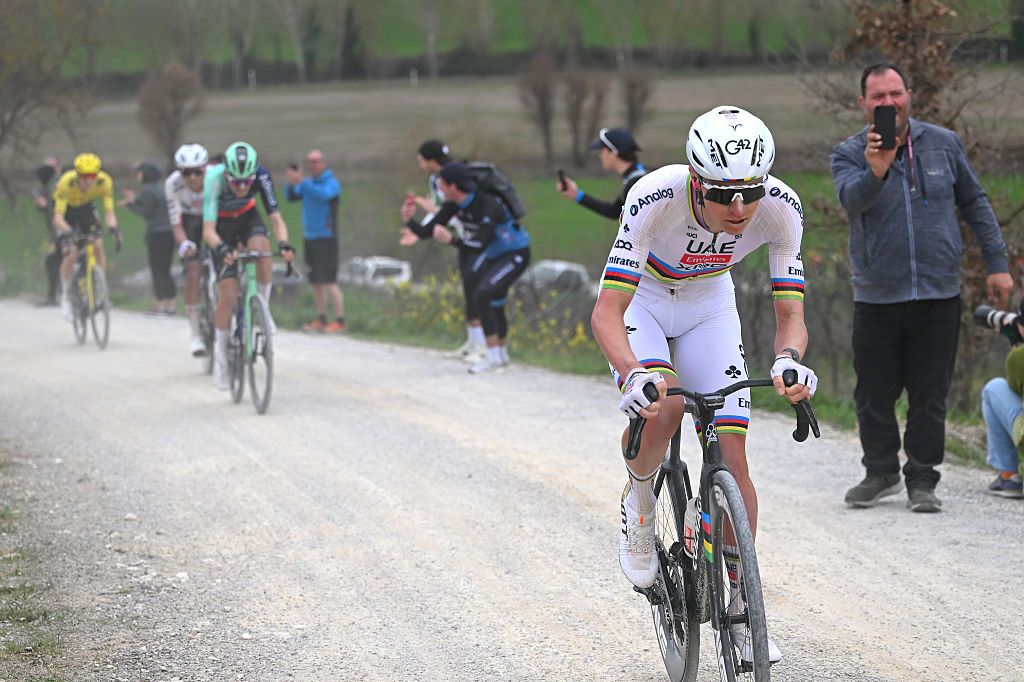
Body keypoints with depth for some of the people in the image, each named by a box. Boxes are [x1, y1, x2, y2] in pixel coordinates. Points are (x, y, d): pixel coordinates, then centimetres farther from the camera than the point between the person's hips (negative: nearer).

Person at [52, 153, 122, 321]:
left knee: (98, 246, -19)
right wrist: (68, 232, -58)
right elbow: (58, 217, -39)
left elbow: (109, 212, -27)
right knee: (71, 253, -19)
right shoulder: (66, 182, -38)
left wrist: (113, 227, -48)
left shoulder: (105, 182, -30)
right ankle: (65, 295, 2)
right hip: (66, 210, -3)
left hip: (86, 209, 3)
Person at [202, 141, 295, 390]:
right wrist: (221, 248, -60)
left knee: (261, 245, -35)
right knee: (228, 292, -11)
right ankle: (220, 356, 3)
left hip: (247, 216, 2)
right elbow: (208, 230, -39)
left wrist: (284, 244, -49)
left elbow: (276, 218, -29)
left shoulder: (261, 176, -30)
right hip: (222, 223, -2)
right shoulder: (214, 180, -36)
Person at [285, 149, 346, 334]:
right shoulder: (307, 183, 13)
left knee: (329, 281, -11)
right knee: (316, 282, 9)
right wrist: (291, 184, -15)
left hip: (326, 237, -7)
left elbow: (323, 194, -26)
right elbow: (291, 197, 4)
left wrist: (301, 182, -33)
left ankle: (340, 321, -10)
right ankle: (321, 320, 16)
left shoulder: (332, 183, -6)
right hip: (309, 237, 7)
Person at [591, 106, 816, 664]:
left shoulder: (780, 207, -30)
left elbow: (790, 314, -26)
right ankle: (638, 502, -1)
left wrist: (788, 360, -49)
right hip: (639, 301, -3)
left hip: (708, 307, 3)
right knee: (661, 407, -32)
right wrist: (633, 374, -60)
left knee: (731, 456, -7)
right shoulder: (656, 199, -39)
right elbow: (606, 312, -41)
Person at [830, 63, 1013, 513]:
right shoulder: (849, 154, -1)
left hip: (938, 294, 0)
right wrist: (875, 173, -44)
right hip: (876, 298, 0)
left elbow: (974, 203, 15)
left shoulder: (943, 144, 5)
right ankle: (881, 472, 26)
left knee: (929, 397, 1)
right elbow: (851, 200, -23)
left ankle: (922, 482, 11)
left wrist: (996, 263, 11)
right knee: (874, 395, 7)